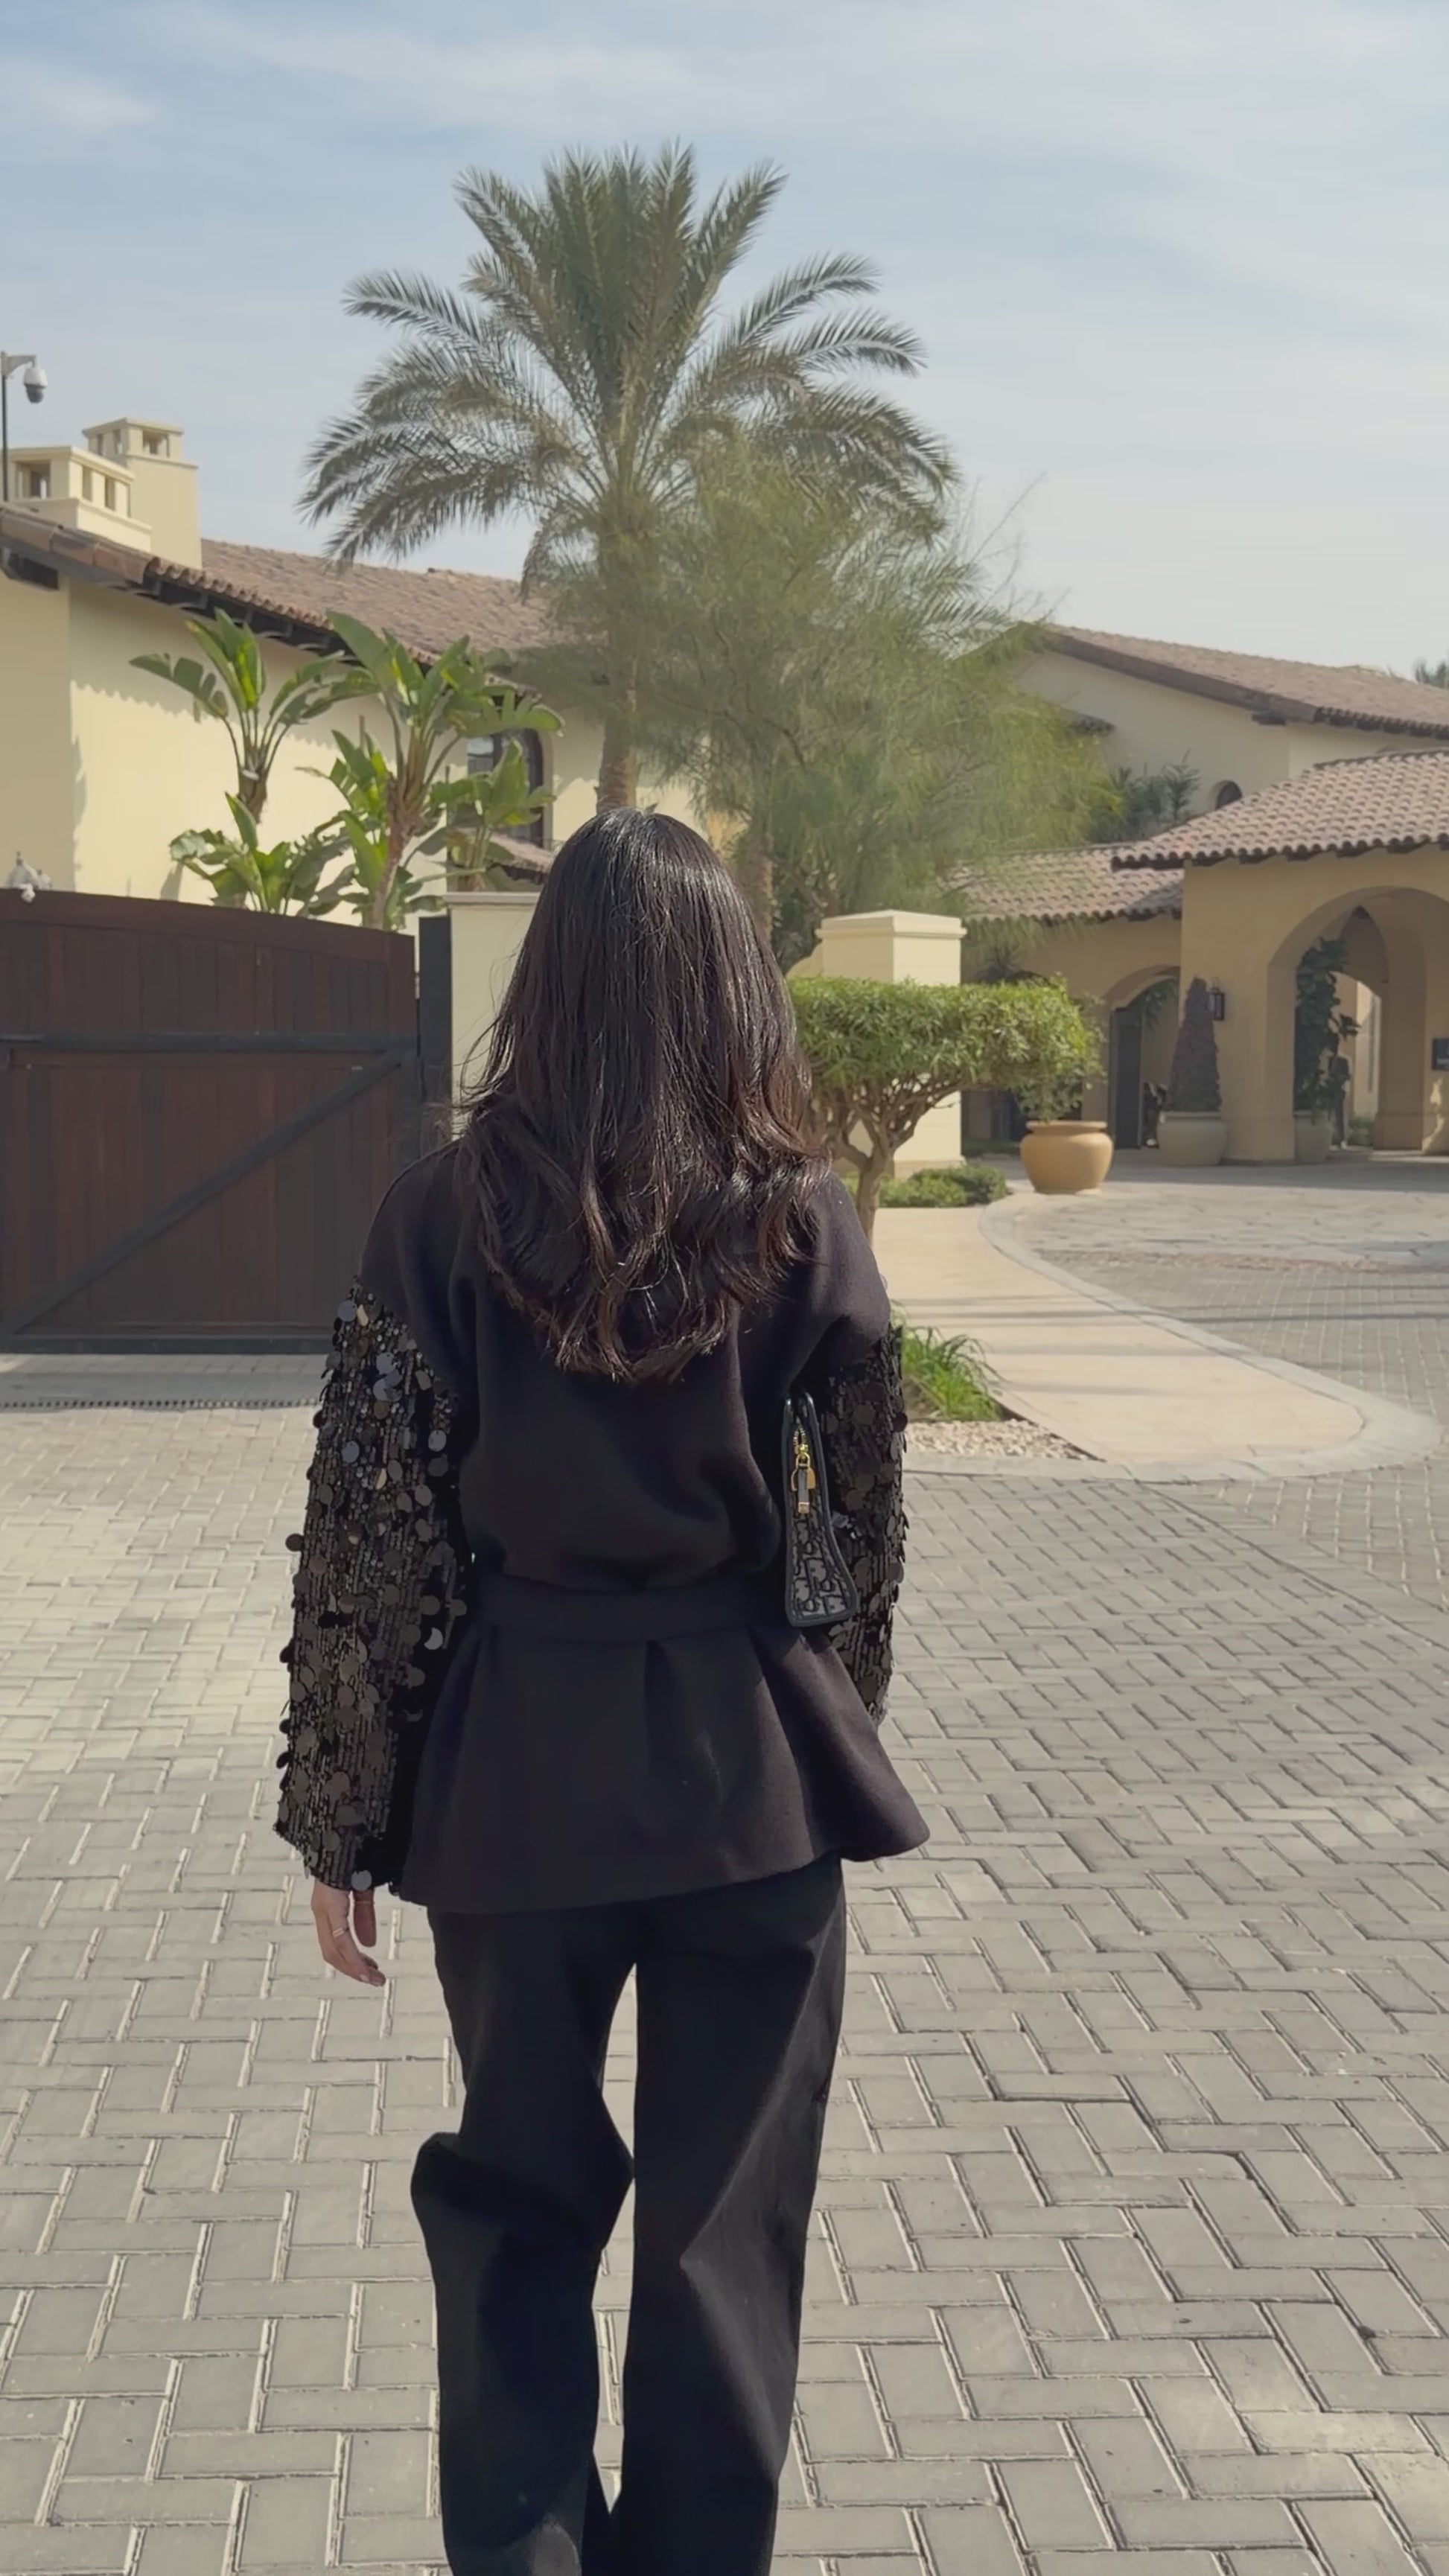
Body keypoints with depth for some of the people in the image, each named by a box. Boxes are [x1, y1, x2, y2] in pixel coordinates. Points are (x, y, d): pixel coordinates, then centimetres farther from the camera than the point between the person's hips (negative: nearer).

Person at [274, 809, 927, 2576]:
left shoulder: (449, 1210, -9)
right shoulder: (806, 1221, -6)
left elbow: (371, 1539, -8)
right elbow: (853, 1534, 0)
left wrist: (338, 1818, 2)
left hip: (520, 1769, 0)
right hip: (751, 1769, 0)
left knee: (520, 2192, 19)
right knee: (726, 2221, 14)